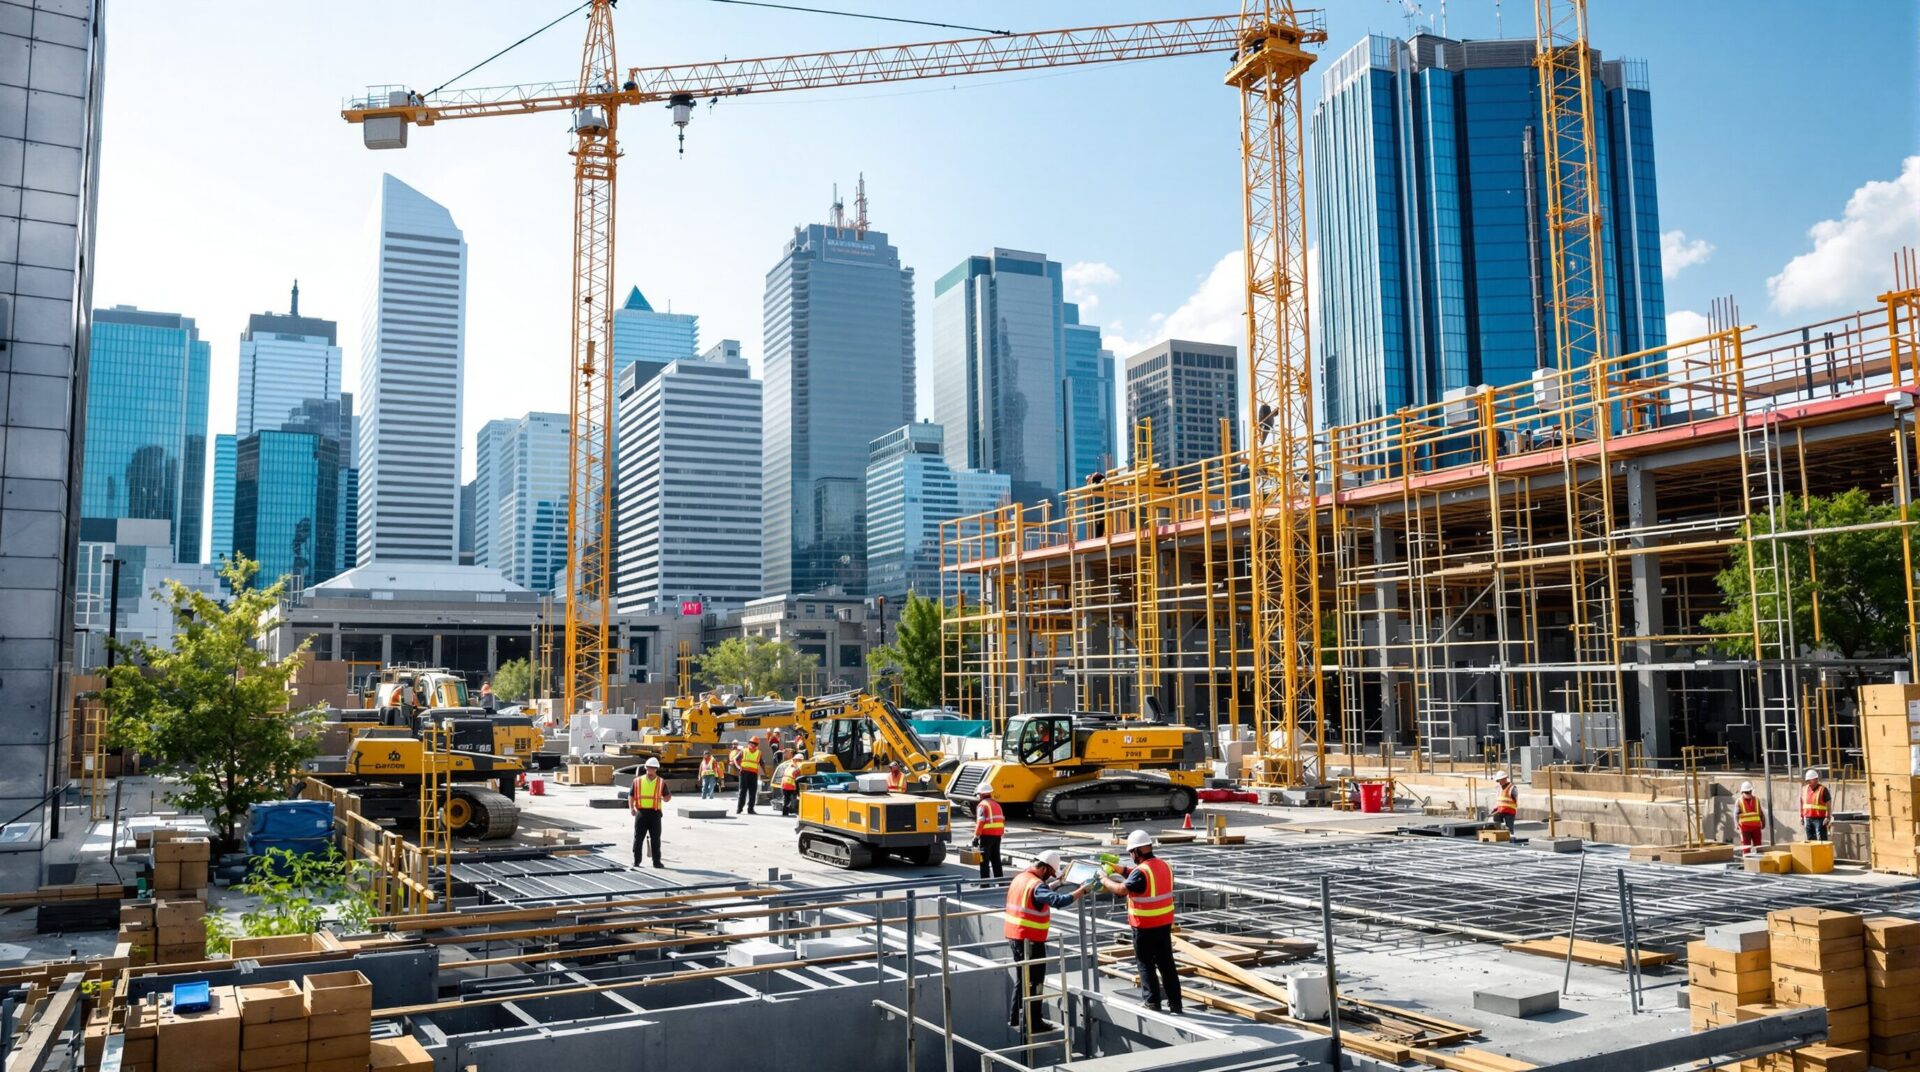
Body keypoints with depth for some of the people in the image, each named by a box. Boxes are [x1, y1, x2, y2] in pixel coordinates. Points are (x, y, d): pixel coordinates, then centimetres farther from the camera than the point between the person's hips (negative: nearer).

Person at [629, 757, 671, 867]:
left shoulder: (661, 782, 7)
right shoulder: (638, 781, 5)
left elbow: (666, 798, 11)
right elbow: (631, 796, 7)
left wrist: (669, 796, -11)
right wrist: (631, 808, -7)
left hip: (655, 813, 0)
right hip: (641, 812, 0)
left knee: (656, 838, 4)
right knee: (638, 838, 4)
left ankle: (656, 861, 11)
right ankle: (636, 861, 14)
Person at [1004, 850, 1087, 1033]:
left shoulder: (1021, 877, 8)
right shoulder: (1036, 885, -21)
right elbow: (1058, 901, -34)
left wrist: (1058, 882, 16)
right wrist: (1083, 889, -30)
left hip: (1015, 936, 9)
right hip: (1030, 939, -9)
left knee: (1022, 978, 21)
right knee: (1035, 981, 0)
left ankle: (1015, 1017, 28)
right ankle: (1032, 1022, 3)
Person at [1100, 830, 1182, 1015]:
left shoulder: (1141, 871, -21)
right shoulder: (1164, 865, 5)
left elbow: (1121, 890, -23)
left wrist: (1105, 880, -6)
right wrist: (1120, 869, 17)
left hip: (1145, 926, -7)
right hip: (1165, 923, 7)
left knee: (1146, 964, 7)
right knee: (1166, 963, 13)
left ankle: (1153, 1003, 10)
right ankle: (1175, 1003, 17)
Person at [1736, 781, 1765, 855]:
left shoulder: (1756, 800, 9)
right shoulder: (1739, 801, 0)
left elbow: (1761, 813, 16)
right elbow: (1736, 814, -4)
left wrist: (1763, 822, 14)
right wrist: (1737, 824, -15)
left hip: (1756, 826, 3)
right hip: (1745, 827, -3)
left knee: (1758, 845, 8)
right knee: (1746, 846, 0)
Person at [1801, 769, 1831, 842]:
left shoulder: (1823, 790, -5)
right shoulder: (1804, 790, 12)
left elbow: (1829, 805, -6)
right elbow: (1802, 804, 19)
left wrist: (1827, 817, -13)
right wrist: (1801, 816, 16)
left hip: (1819, 819, -6)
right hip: (1808, 819, 6)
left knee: (1821, 839, -8)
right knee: (1810, 840, 11)